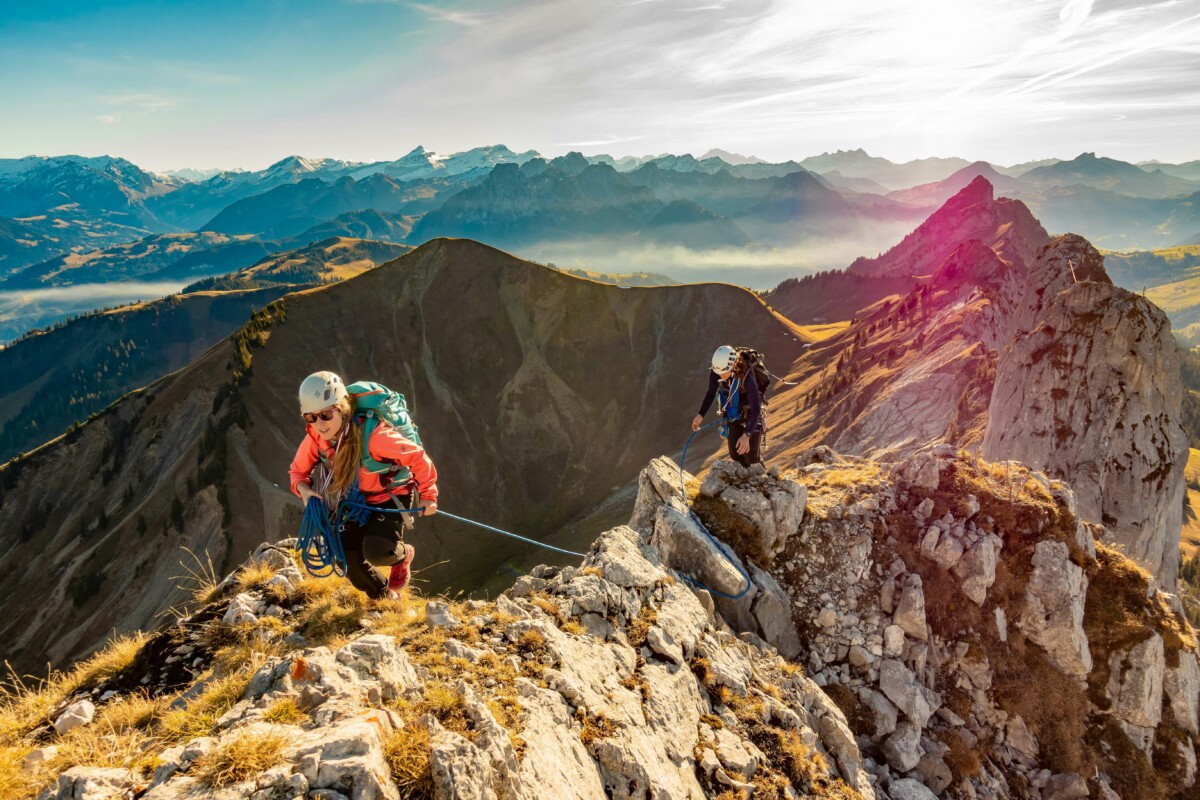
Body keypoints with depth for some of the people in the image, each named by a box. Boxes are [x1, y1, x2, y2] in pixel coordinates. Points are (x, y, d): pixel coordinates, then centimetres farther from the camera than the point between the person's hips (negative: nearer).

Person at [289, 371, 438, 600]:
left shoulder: (372, 435, -36)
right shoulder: (314, 438, -17)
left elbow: (417, 457, -26)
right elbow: (298, 470, 2)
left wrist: (427, 494, -16)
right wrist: (303, 488, -21)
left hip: (391, 497, -5)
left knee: (375, 551, -27)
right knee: (350, 560, 1)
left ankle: (403, 555, 12)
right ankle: (385, 598, 32)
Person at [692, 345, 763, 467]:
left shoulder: (746, 378, -36)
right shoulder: (715, 373, -22)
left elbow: (756, 408, -34)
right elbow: (711, 393, -2)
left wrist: (746, 435, -42)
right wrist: (700, 415, -11)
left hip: (750, 413, -4)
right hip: (733, 414, 5)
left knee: (750, 457, -5)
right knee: (735, 455, 8)